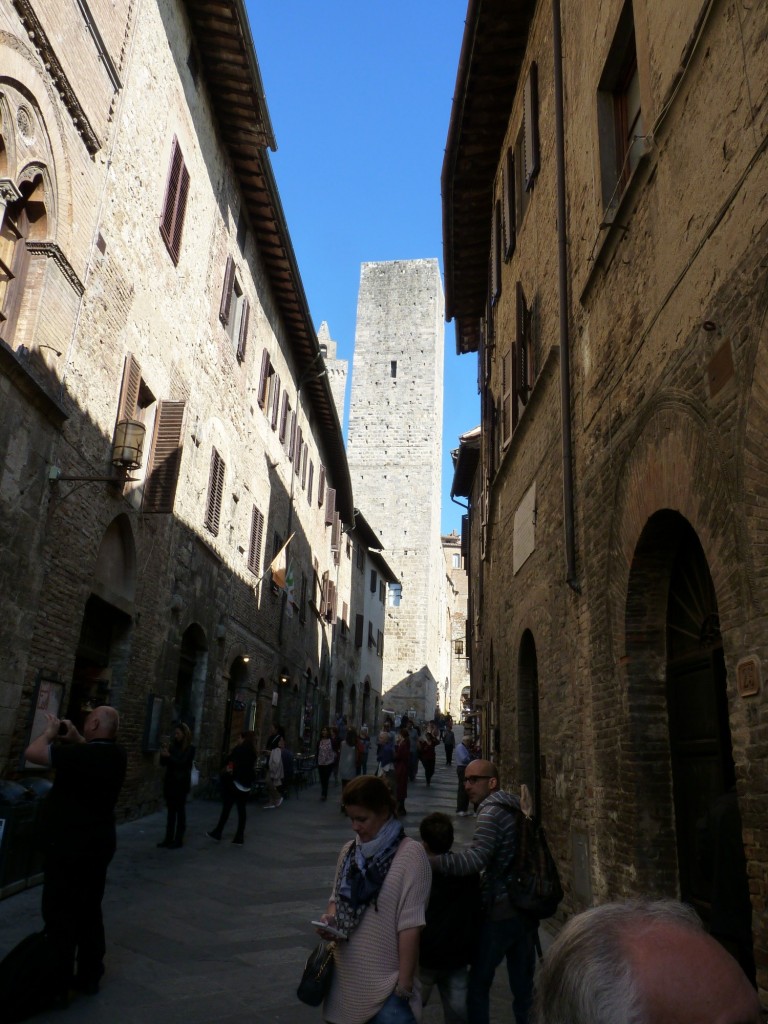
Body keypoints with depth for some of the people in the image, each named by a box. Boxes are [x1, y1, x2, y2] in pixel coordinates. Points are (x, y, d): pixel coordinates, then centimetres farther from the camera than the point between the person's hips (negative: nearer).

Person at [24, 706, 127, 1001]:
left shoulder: (81, 754, -25)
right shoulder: (116, 754, 0)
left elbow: (32, 753, -23)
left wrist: (50, 731, -7)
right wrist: (74, 738, 13)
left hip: (70, 848, -8)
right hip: (98, 844, 8)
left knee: (60, 917, 3)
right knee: (89, 913, 17)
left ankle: (58, 986, 11)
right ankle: (89, 976, 27)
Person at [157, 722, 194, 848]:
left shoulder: (190, 748, -6)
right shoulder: (173, 746, 7)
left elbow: (182, 763, -17)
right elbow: (163, 763, 8)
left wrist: (169, 755, -26)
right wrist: (163, 754, -10)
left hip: (181, 784, -5)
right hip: (170, 782, 5)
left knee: (180, 811, 1)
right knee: (171, 811, 10)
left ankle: (178, 840, 6)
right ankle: (169, 838, 17)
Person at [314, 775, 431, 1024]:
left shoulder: (410, 854, -16)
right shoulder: (349, 850, 4)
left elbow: (410, 924, -16)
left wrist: (404, 984, -15)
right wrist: (330, 918, -4)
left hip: (385, 985, -6)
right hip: (345, 980, 6)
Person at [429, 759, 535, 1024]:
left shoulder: (491, 811, -16)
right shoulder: (516, 808, 9)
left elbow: (473, 860, -28)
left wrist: (426, 860, -29)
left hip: (501, 911, -8)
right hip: (527, 908, 8)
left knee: (478, 984, 7)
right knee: (523, 985, 17)